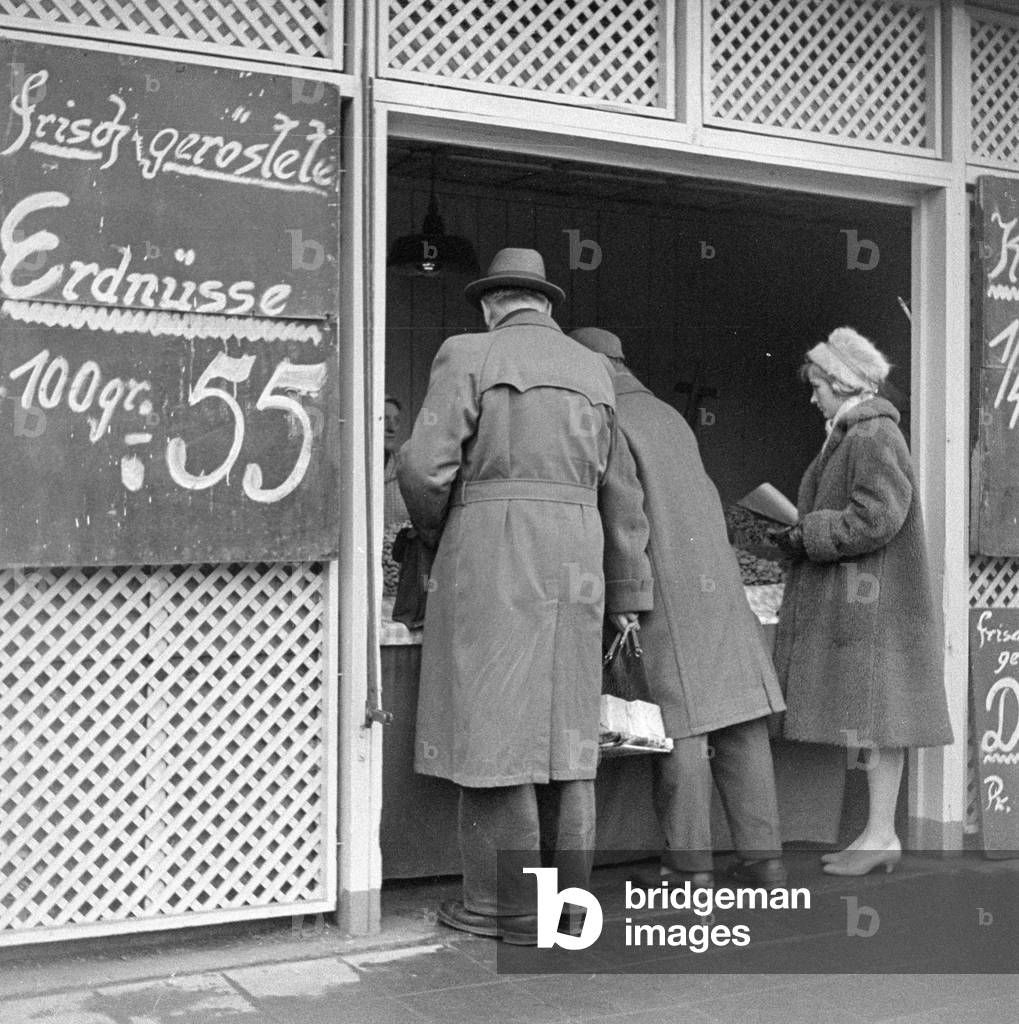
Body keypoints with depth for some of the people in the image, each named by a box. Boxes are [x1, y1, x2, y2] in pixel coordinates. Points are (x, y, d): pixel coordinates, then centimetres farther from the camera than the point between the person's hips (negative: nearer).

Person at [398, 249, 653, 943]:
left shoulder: (468, 355, 0)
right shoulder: (593, 371, 15)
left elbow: (425, 468, -9)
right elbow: (621, 494, 16)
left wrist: (436, 534, 10)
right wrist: (628, 596, 19)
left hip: (492, 554, -5)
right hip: (574, 562, 5)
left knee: (493, 727, 0)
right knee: (564, 729, 11)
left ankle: (508, 905, 5)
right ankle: (570, 899, 17)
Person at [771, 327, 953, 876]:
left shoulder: (874, 436, -12)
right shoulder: (850, 435, 19)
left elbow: (876, 517, -21)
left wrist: (807, 536, -13)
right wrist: (803, 534, 11)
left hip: (872, 603, -10)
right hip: (852, 601, 10)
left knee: (874, 718, -6)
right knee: (870, 721, 10)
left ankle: (881, 835, 0)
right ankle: (878, 834, 15)